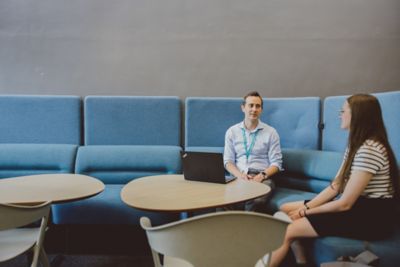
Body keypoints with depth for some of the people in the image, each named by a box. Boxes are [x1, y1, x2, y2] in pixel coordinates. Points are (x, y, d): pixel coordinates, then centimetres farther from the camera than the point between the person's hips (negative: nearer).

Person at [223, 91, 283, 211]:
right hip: (238, 177, 1)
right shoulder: (232, 131, 14)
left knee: (256, 202, -36)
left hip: (262, 178, -1)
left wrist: (263, 175, -14)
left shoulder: (270, 132, 9)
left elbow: (276, 163, 6)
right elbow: (228, 161, 9)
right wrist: (240, 175, -11)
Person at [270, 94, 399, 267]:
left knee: (287, 230, -16)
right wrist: (307, 207, -6)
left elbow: (345, 203, -22)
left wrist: (307, 212, -10)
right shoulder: (356, 143, 10)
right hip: (357, 207, 10)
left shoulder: (369, 149, -23)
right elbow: (335, 186, 6)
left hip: (369, 217, -10)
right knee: (286, 209, 5)